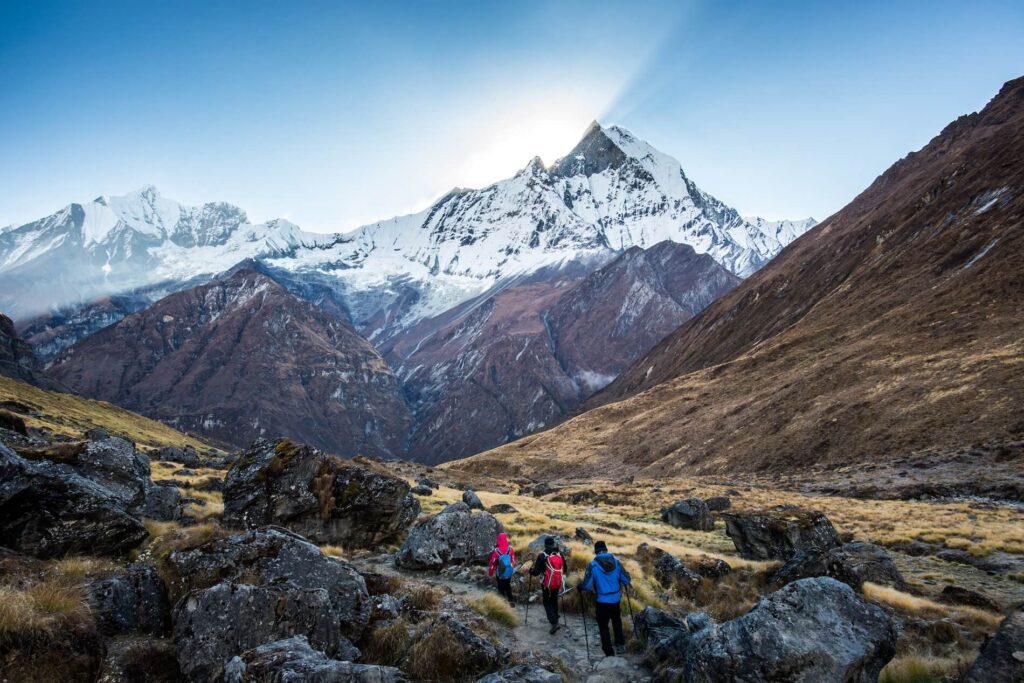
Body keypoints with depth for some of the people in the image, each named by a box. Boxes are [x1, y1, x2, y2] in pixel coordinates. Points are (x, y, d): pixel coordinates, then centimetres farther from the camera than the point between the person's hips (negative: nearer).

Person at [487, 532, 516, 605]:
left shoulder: (496, 551, -24)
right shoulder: (510, 549, -17)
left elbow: (492, 563, -13)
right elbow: (513, 560, -3)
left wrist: (490, 572, 4)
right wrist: (512, 568, 18)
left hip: (499, 574, -2)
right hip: (509, 573, 3)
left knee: (501, 588, 18)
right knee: (508, 586, 26)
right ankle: (511, 600, 27)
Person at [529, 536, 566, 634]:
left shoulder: (542, 556, -14)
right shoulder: (560, 555, -1)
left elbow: (536, 572, -13)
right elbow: (564, 569, 11)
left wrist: (531, 570, 7)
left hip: (547, 584, -4)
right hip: (558, 583, 4)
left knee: (547, 603, 5)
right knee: (554, 601, 24)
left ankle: (554, 623, -10)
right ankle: (555, 618, 37)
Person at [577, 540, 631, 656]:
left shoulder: (593, 564, -16)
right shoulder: (616, 561, -8)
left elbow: (587, 584, -19)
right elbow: (626, 579, -3)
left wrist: (578, 586, 1)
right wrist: (621, 583, 19)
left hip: (602, 600, -3)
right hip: (615, 598, 3)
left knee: (603, 626, 12)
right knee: (616, 621, 28)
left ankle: (609, 653, 15)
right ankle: (620, 644, 30)